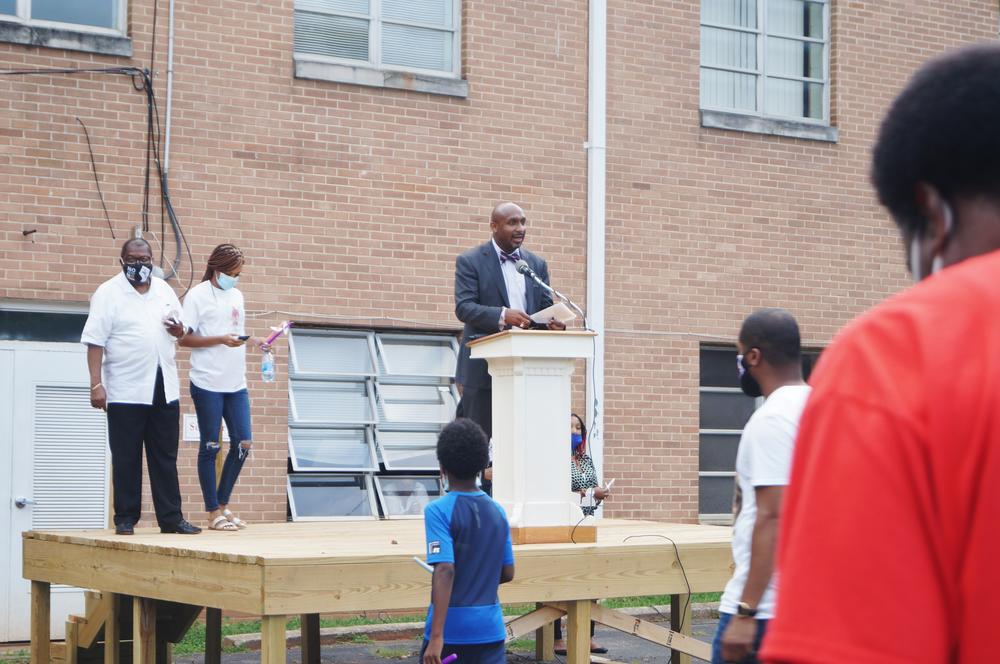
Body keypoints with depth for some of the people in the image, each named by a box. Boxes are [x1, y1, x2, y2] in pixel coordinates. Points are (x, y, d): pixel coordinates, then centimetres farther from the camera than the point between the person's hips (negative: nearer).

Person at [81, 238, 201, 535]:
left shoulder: (164, 290, 12)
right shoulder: (108, 293, -3)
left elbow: (180, 327, 23)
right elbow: (95, 342, -8)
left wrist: (179, 330, -3)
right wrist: (96, 384, -16)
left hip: (164, 389, 5)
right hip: (126, 391, -4)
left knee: (165, 458, 7)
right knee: (126, 460, 2)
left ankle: (171, 518, 10)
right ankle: (125, 519, 10)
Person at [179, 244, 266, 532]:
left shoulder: (237, 295, 15)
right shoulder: (198, 295, -5)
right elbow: (184, 338, -9)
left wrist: (254, 342, 3)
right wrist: (221, 340, -18)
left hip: (236, 384, 6)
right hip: (208, 384, -6)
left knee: (243, 443, 3)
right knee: (211, 446, 1)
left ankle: (223, 505, 18)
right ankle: (213, 512, 8)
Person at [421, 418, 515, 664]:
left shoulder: (438, 511, -10)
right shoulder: (497, 511, 6)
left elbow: (445, 570, -20)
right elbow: (507, 573, 10)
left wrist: (436, 636, -23)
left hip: (450, 626, -4)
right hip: (490, 627, 4)